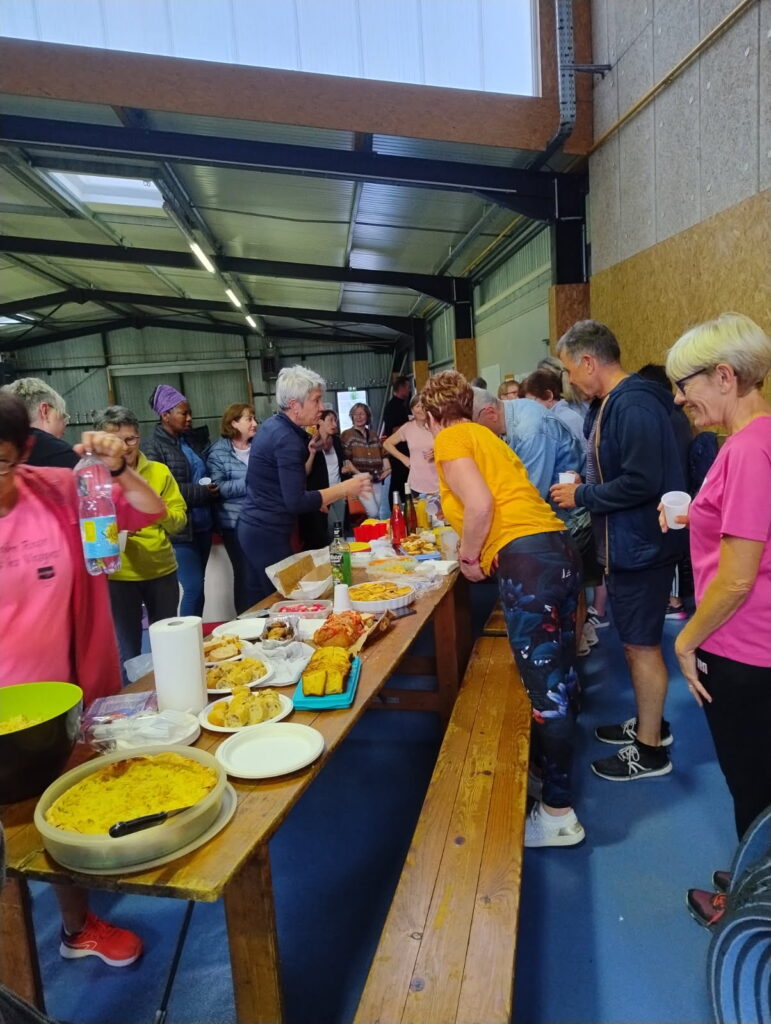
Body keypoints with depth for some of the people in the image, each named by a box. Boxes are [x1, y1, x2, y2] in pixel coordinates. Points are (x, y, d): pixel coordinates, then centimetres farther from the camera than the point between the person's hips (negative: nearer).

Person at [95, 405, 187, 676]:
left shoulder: (159, 471, 2)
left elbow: (180, 519, 1)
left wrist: (164, 514, -21)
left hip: (162, 570, 3)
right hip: (118, 576, -2)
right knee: (127, 654, 9)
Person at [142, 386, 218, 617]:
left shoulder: (189, 439, 14)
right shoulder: (153, 445, -8)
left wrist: (212, 489, 5)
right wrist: (200, 493, -17)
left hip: (202, 524, 7)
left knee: (197, 585, 12)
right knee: (194, 588, -8)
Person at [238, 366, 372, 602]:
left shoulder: (273, 426, 9)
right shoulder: (286, 438, -20)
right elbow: (296, 503, -25)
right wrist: (345, 489, -18)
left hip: (255, 527, 10)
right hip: (268, 534, -10)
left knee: (262, 604, 16)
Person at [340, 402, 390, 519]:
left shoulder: (373, 435, 16)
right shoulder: (347, 435, -2)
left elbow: (383, 454, 23)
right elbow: (345, 459, -9)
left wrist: (387, 468, 6)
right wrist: (359, 475, -16)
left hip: (377, 480, 6)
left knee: (377, 512, 8)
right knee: (373, 512, -15)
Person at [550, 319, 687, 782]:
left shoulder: (633, 404, -22)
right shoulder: (612, 403, 11)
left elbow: (641, 482, -29)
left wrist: (582, 495, -17)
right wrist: (585, 485, 3)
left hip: (641, 545, -10)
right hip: (627, 543, 10)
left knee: (642, 645, 2)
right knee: (636, 642, 20)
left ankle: (651, 750, 18)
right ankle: (650, 724, 37)